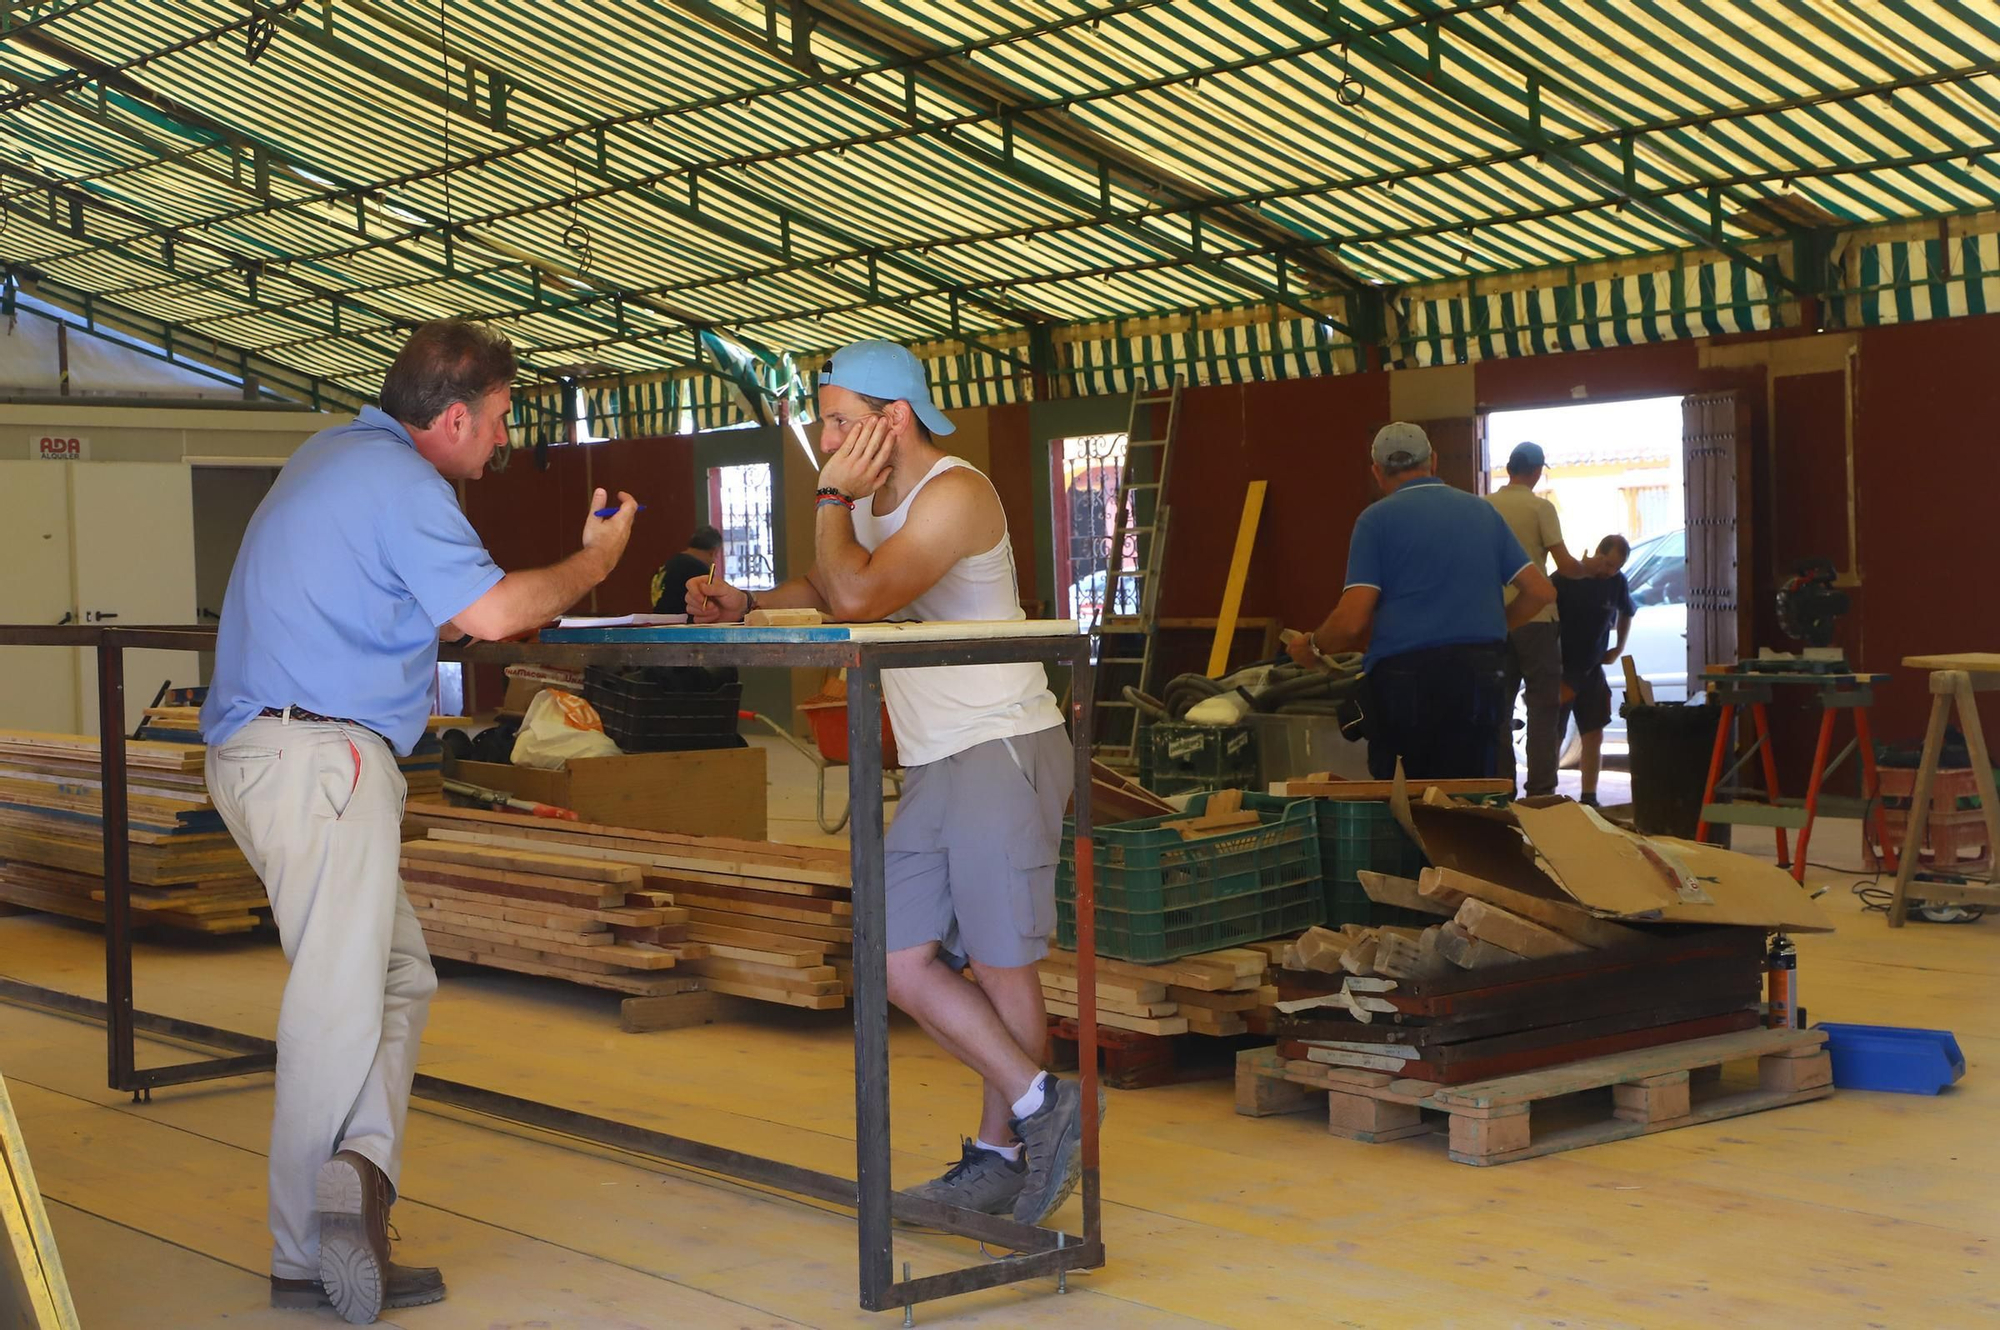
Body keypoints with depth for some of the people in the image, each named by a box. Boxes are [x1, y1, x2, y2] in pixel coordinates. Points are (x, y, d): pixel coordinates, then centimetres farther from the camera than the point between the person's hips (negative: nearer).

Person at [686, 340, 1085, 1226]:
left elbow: (857, 598, -26)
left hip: (1003, 750, -9)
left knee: (1001, 962, -2)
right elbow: (827, 589, 29)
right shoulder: (871, 503, 15)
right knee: (899, 960, 2)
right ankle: (1040, 1104, 10)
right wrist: (746, 607, 10)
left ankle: (1000, 1151, 9)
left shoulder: (954, 495, -15)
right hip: (932, 766, 9)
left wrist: (830, 499, -11)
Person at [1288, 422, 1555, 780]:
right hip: (1478, 675, 3)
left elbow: (1352, 620, -8)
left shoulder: (1377, 519, 0)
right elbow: (1541, 591, 12)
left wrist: (1312, 646, 11)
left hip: (1404, 676, -3)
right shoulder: (1483, 511, 14)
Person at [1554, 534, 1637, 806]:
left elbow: (1627, 613, 21)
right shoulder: (1564, 578, -14)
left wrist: (1618, 649, 16)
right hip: (1561, 669, -5)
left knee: (1594, 735, 2)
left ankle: (1589, 797, 9)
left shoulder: (1617, 582, 1)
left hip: (1592, 670, 5)